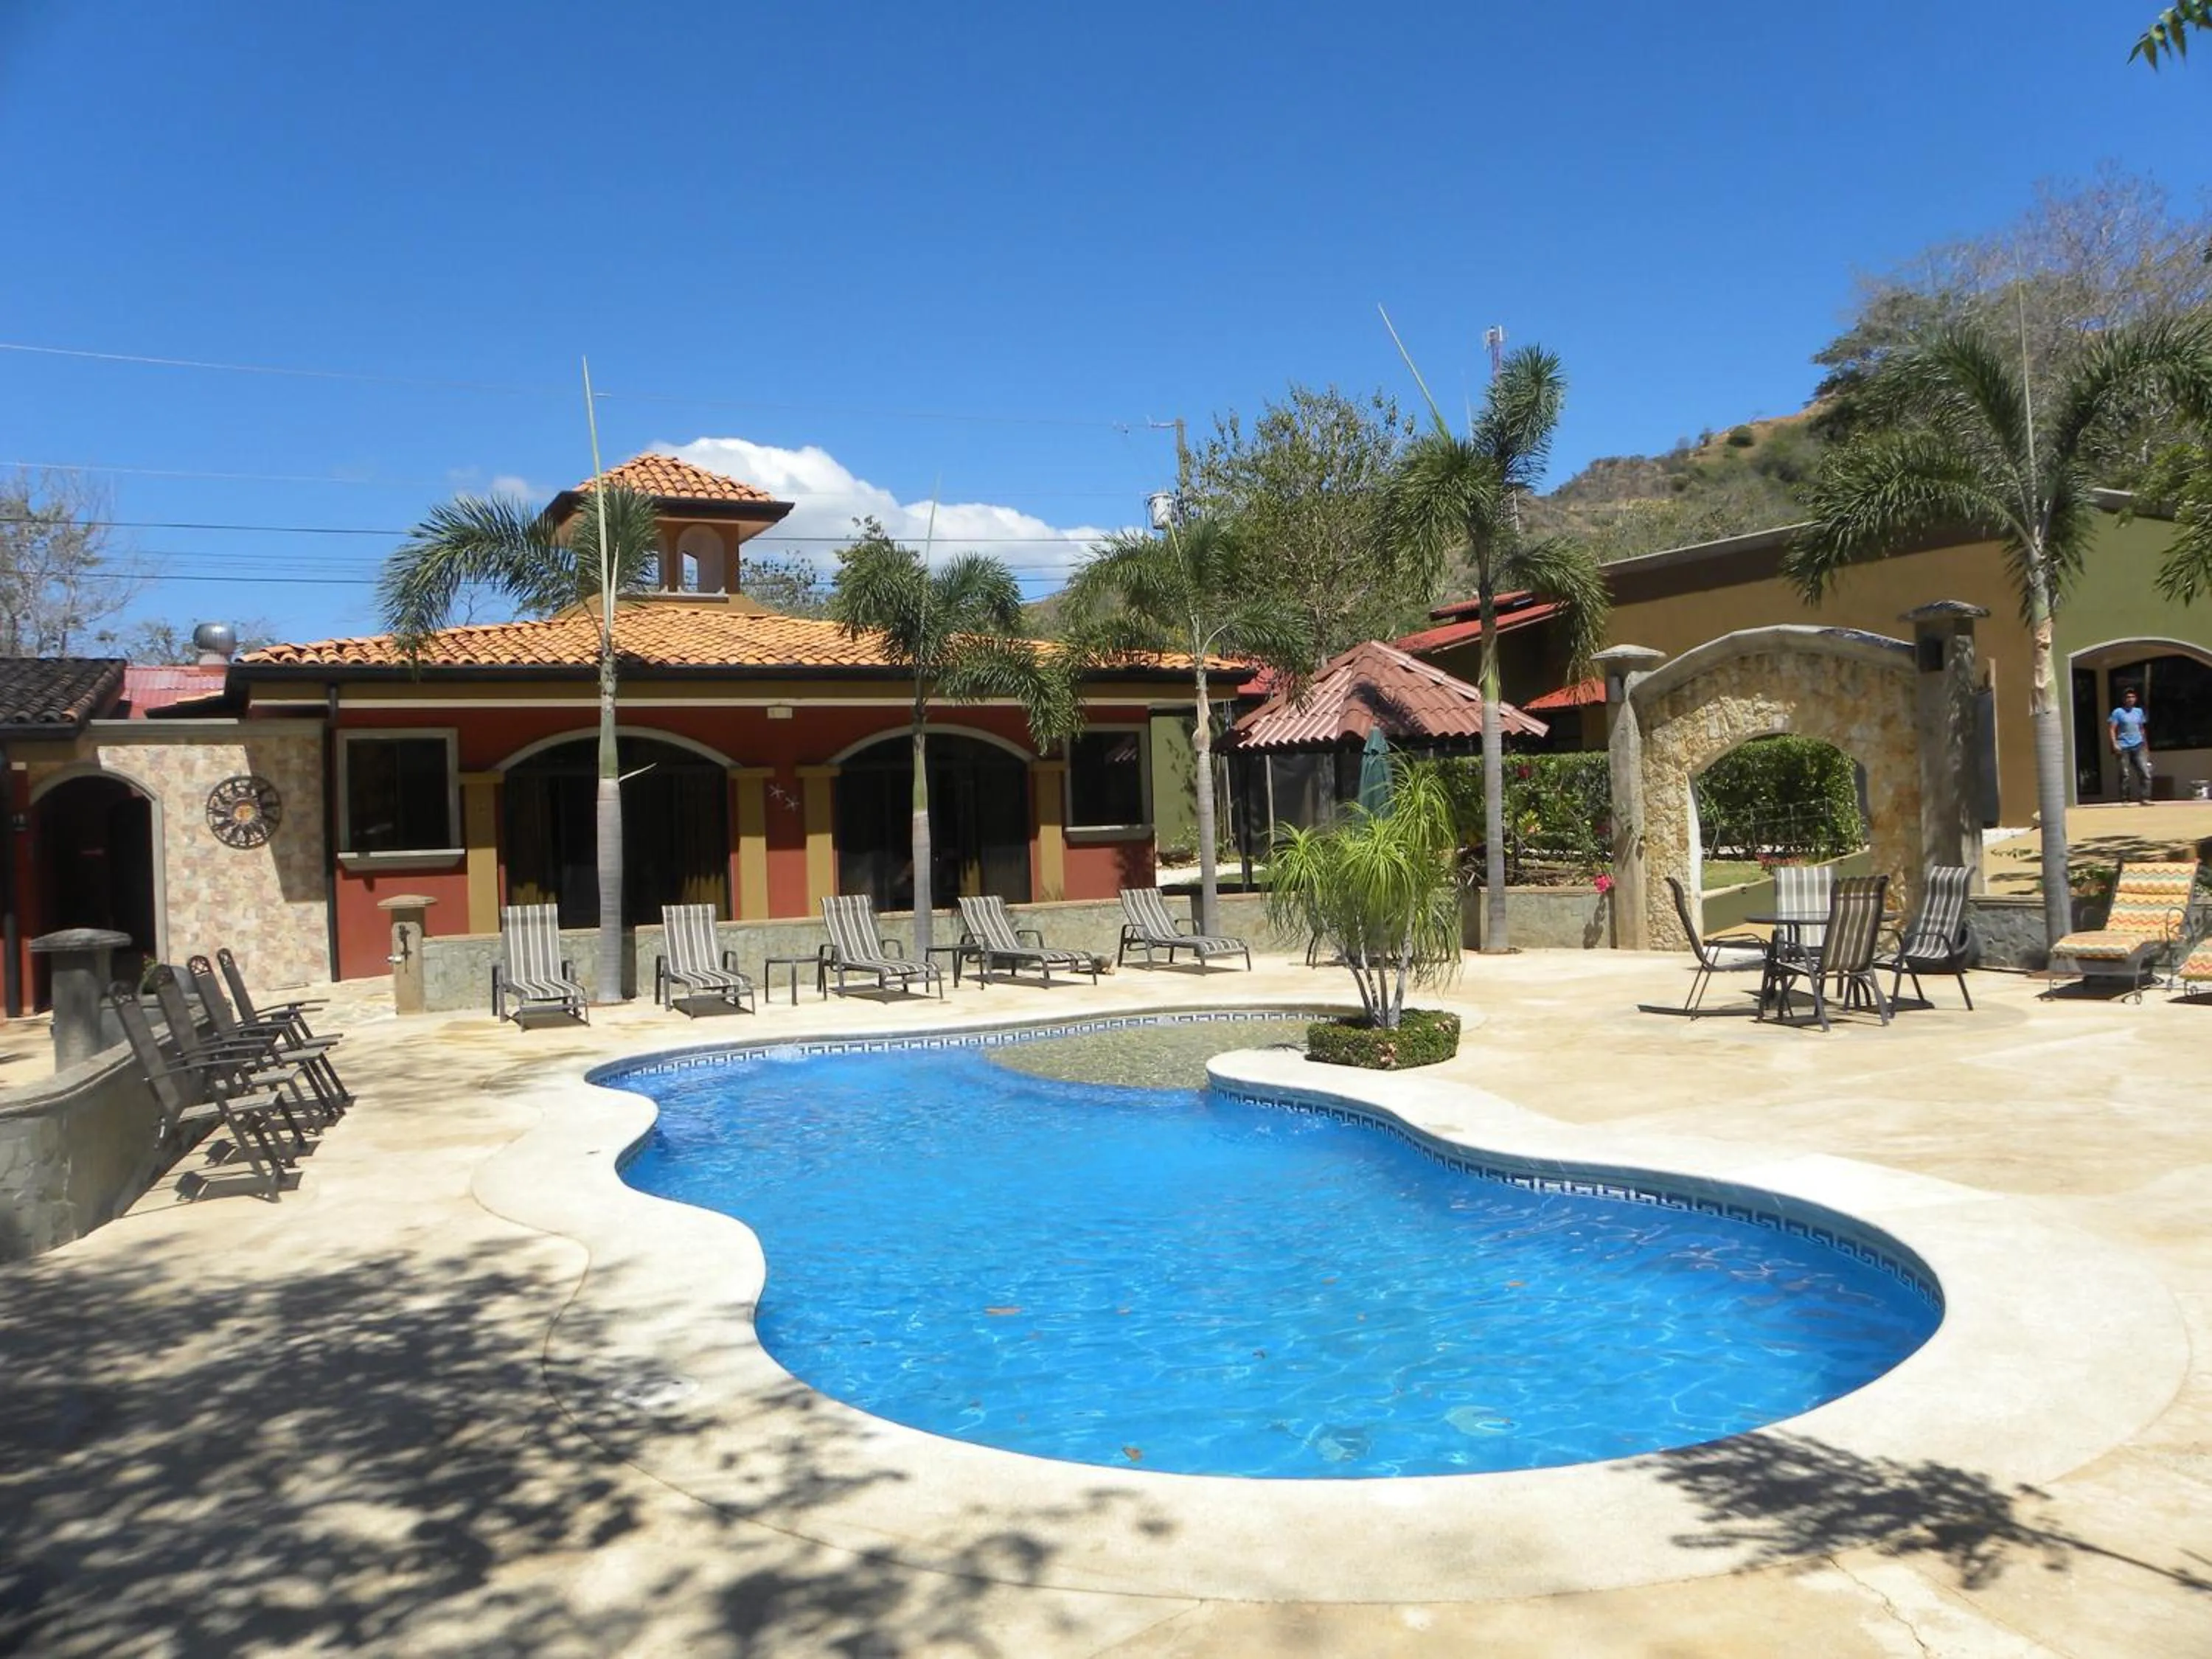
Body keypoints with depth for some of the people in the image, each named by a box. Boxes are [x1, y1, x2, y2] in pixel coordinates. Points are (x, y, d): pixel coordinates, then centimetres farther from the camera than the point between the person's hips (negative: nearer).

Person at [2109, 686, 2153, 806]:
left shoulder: (2139, 711, 15)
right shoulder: (2118, 712, 0)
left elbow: (2141, 729, 22)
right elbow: (2113, 729, -6)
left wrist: (2146, 746, 22)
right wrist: (2115, 744, -19)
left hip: (2138, 746, 4)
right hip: (2124, 747, -4)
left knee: (2145, 772, -7)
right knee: (2125, 775, -2)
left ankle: (2144, 798, -5)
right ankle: (2125, 800, 5)